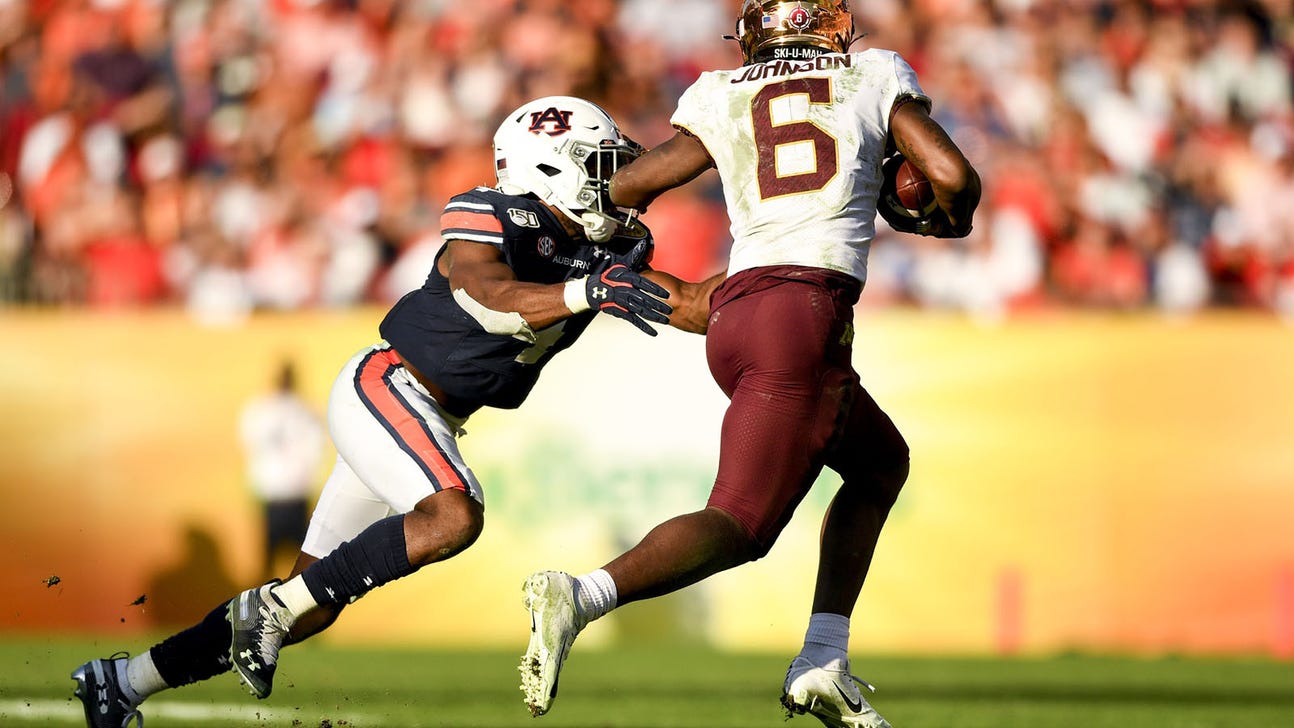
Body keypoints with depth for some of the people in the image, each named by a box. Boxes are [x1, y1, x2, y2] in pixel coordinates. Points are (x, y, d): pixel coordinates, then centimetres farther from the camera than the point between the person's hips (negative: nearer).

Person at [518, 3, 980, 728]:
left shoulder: (721, 99, 19)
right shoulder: (875, 78, 13)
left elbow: (625, 187, 14)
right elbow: (955, 176, 5)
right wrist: (948, 220, 27)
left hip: (735, 313, 6)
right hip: (805, 315, -6)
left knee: (882, 462, 25)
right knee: (741, 523, -10)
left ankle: (823, 663, 15)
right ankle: (580, 597, -33)